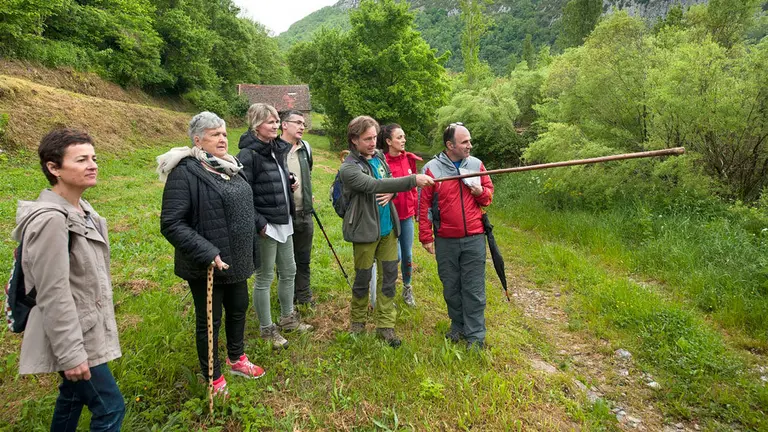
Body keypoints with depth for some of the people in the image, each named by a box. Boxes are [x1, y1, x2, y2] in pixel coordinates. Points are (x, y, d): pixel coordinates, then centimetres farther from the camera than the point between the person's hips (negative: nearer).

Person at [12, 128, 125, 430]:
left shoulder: (81, 209, 4)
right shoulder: (51, 219, -24)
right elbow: (53, 295, -25)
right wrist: (70, 353, -22)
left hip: (83, 329, 9)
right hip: (72, 336, -9)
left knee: (74, 396, 24)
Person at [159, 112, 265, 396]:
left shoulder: (230, 166, 8)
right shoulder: (185, 172, -18)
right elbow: (171, 224, -23)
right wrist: (207, 254, -27)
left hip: (236, 260, 8)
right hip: (207, 266, -8)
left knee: (238, 309, 22)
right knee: (210, 320, 9)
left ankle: (236, 359, 46)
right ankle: (213, 379, 30)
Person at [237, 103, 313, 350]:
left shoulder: (278, 149, 9)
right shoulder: (248, 154, -16)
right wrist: (259, 224, -20)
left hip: (284, 223, 8)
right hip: (266, 226, -8)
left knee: (288, 271, 18)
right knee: (265, 278, 5)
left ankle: (288, 318, 36)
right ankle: (267, 329, 20)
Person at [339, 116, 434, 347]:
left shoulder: (379, 156, 6)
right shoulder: (348, 168, -17)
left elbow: (389, 181, 17)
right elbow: (376, 185, -30)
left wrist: (391, 192, -9)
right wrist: (413, 180, -36)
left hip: (388, 228, 6)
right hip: (365, 231, -6)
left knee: (389, 276, 8)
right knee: (362, 279, 8)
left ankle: (385, 324, 20)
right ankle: (357, 320, 32)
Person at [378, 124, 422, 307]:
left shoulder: (409, 159, 3)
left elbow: (413, 185, 10)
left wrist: (416, 208, 12)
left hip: (407, 215, 5)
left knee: (408, 254, 12)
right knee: (396, 256, -3)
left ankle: (407, 288, 32)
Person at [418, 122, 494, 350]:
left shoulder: (476, 164, 3)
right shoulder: (432, 168, -5)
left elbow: (489, 193, 14)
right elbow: (424, 204, -3)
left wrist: (481, 192, -11)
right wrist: (426, 237, -3)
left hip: (474, 239, 1)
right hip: (446, 241, -1)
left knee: (474, 288, 4)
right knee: (451, 287, 13)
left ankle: (475, 336, 15)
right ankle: (458, 326, 33)